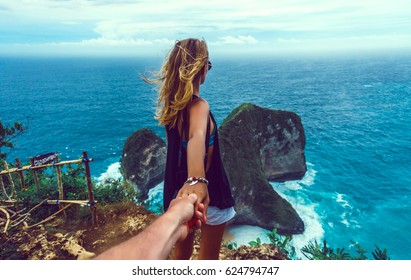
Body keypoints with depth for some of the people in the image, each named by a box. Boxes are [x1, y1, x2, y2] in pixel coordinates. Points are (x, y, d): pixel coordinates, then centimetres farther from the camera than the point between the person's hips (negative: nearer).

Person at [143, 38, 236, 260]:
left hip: (178, 187, 7)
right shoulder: (199, 105, -27)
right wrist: (197, 180, -64)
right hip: (208, 191, -7)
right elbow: (197, 137, -51)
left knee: (181, 250, 27)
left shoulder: (170, 102, -3)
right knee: (209, 256, 18)